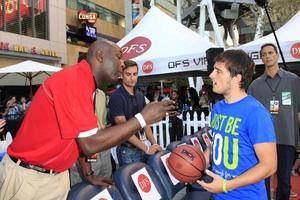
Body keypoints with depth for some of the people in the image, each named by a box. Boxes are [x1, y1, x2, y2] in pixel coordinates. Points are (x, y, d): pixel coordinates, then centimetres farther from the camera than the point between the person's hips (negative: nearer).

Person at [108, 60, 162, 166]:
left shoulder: (140, 96, 8)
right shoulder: (116, 97, -14)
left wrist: (154, 144, -1)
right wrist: (146, 148, -18)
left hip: (144, 145, 6)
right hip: (127, 149, -6)